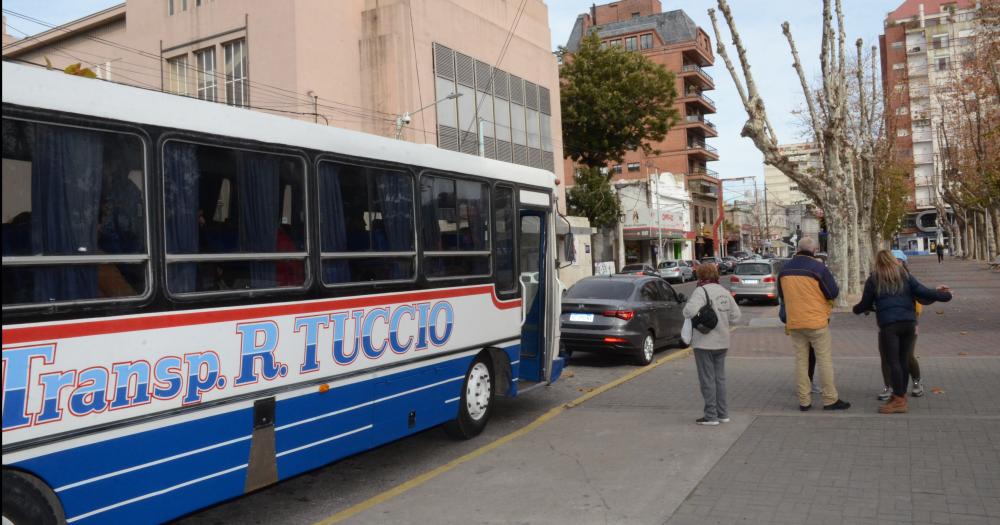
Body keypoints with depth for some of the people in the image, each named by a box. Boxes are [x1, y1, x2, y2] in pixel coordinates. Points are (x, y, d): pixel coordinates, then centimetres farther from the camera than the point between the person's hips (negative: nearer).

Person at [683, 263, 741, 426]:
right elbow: (735, 315, 10)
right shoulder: (725, 292, 9)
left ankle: (711, 416, 6)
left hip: (704, 342, -7)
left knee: (707, 379, 1)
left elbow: (690, 310, -31)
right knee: (720, 377, 16)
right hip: (722, 342, 7)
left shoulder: (702, 291, -15)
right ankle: (723, 414, 22)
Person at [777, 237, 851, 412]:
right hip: (817, 321, -4)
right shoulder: (818, 267, -11)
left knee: (801, 360, 8)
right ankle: (830, 400, 7)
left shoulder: (785, 270, 5)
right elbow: (833, 293, -7)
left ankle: (804, 401, 10)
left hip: (794, 322, 4)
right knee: (825, 359, 4)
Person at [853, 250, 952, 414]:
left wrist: (856, 309, 32)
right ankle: (900, 395, 18)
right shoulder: (905, 275, 10)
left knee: (893, 362, -3)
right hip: (909, 322, 4)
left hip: (888, 325, -4)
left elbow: (865, 304, 10)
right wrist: (944, 295, 19)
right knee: (904, 360, 11)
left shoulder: (873, 279, 5)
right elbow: (923, 292, 5)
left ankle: (899, 400, -6)